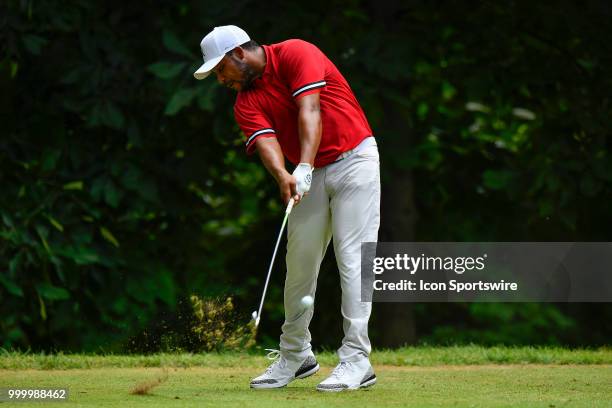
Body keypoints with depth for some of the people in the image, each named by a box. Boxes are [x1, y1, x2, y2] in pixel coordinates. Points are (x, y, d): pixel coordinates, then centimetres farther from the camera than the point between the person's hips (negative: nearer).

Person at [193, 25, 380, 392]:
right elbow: (266, 141, -15)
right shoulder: (246, 103, 3)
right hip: (312, 175, 6)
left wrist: (304, 166, -37)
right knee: (299, 261, 5)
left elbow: (309, 112, -24)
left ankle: (357, 359, -14)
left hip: (355, 159, -6)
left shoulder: (296, 55, -12)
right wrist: (283, 177, -37)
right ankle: (296, 355, 19)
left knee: (352, 258, -12)